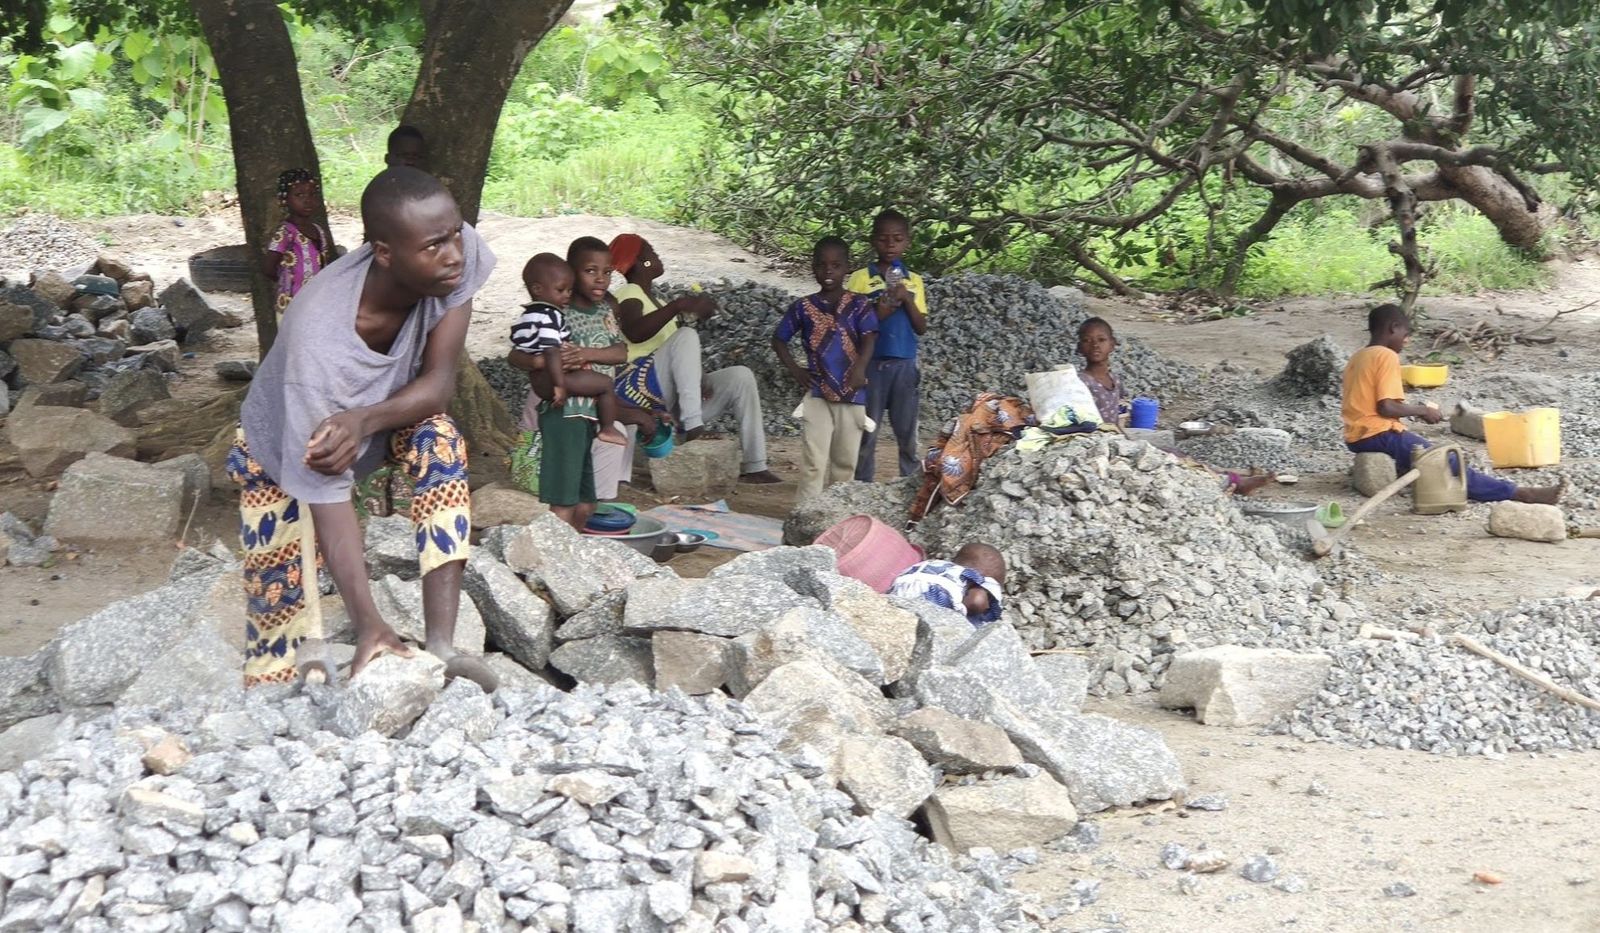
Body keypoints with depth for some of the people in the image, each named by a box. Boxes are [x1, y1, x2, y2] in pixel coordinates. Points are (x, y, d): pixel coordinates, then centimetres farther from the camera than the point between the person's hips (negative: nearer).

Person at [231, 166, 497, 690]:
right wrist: (369, 626, -48)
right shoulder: (318, 343, -43)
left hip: (383, 414, 3)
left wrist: (363, 420, -45)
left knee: (439, 438, -27)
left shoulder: (460, 252, -31)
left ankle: (441, 645, -29)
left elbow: (437, 385, -25)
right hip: (278, 457, -3)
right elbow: (326, 497, -41)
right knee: (280, 600, -10)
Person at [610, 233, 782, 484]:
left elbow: (681, 357, 21)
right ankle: (693, 426, -40)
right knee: (686, 336, -28)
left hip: (673, 399, 9)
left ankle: (754, 466, -14)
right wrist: (679, 305, -33)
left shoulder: (652, 298, 26)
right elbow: (634, 332, -26)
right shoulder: (629, 295, -2)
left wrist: (697, 376, 0)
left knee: (740, 376, -6)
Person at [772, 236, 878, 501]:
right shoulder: (803, 307, 3)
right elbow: (779, 339, 13)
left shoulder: (859, 305, 0)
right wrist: (794, 369, -1)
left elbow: (869, 339, -11)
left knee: (846, 461, 10)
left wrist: (860, 367, -29)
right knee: (814, 460, -9)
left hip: (852, 392, 1)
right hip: (817, 393, -1)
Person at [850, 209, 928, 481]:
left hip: (904, 364, 3)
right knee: (867, 433, 0)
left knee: (908, 433, 5)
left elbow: (921, 328, 5)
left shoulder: (914, 281, 9)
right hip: (871, 364, -3)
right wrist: (882, 310, -16)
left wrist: (907, 300, -9)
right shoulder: (860, 278, 0)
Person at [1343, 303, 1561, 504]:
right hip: (1378, 434, -9)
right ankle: (1518, 493, -13)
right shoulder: (1386, 356, -11)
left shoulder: (1358, 356, 15)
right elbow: (1387, 407, -20)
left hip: (1356, 436, 9)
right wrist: (1422, 410, -6)